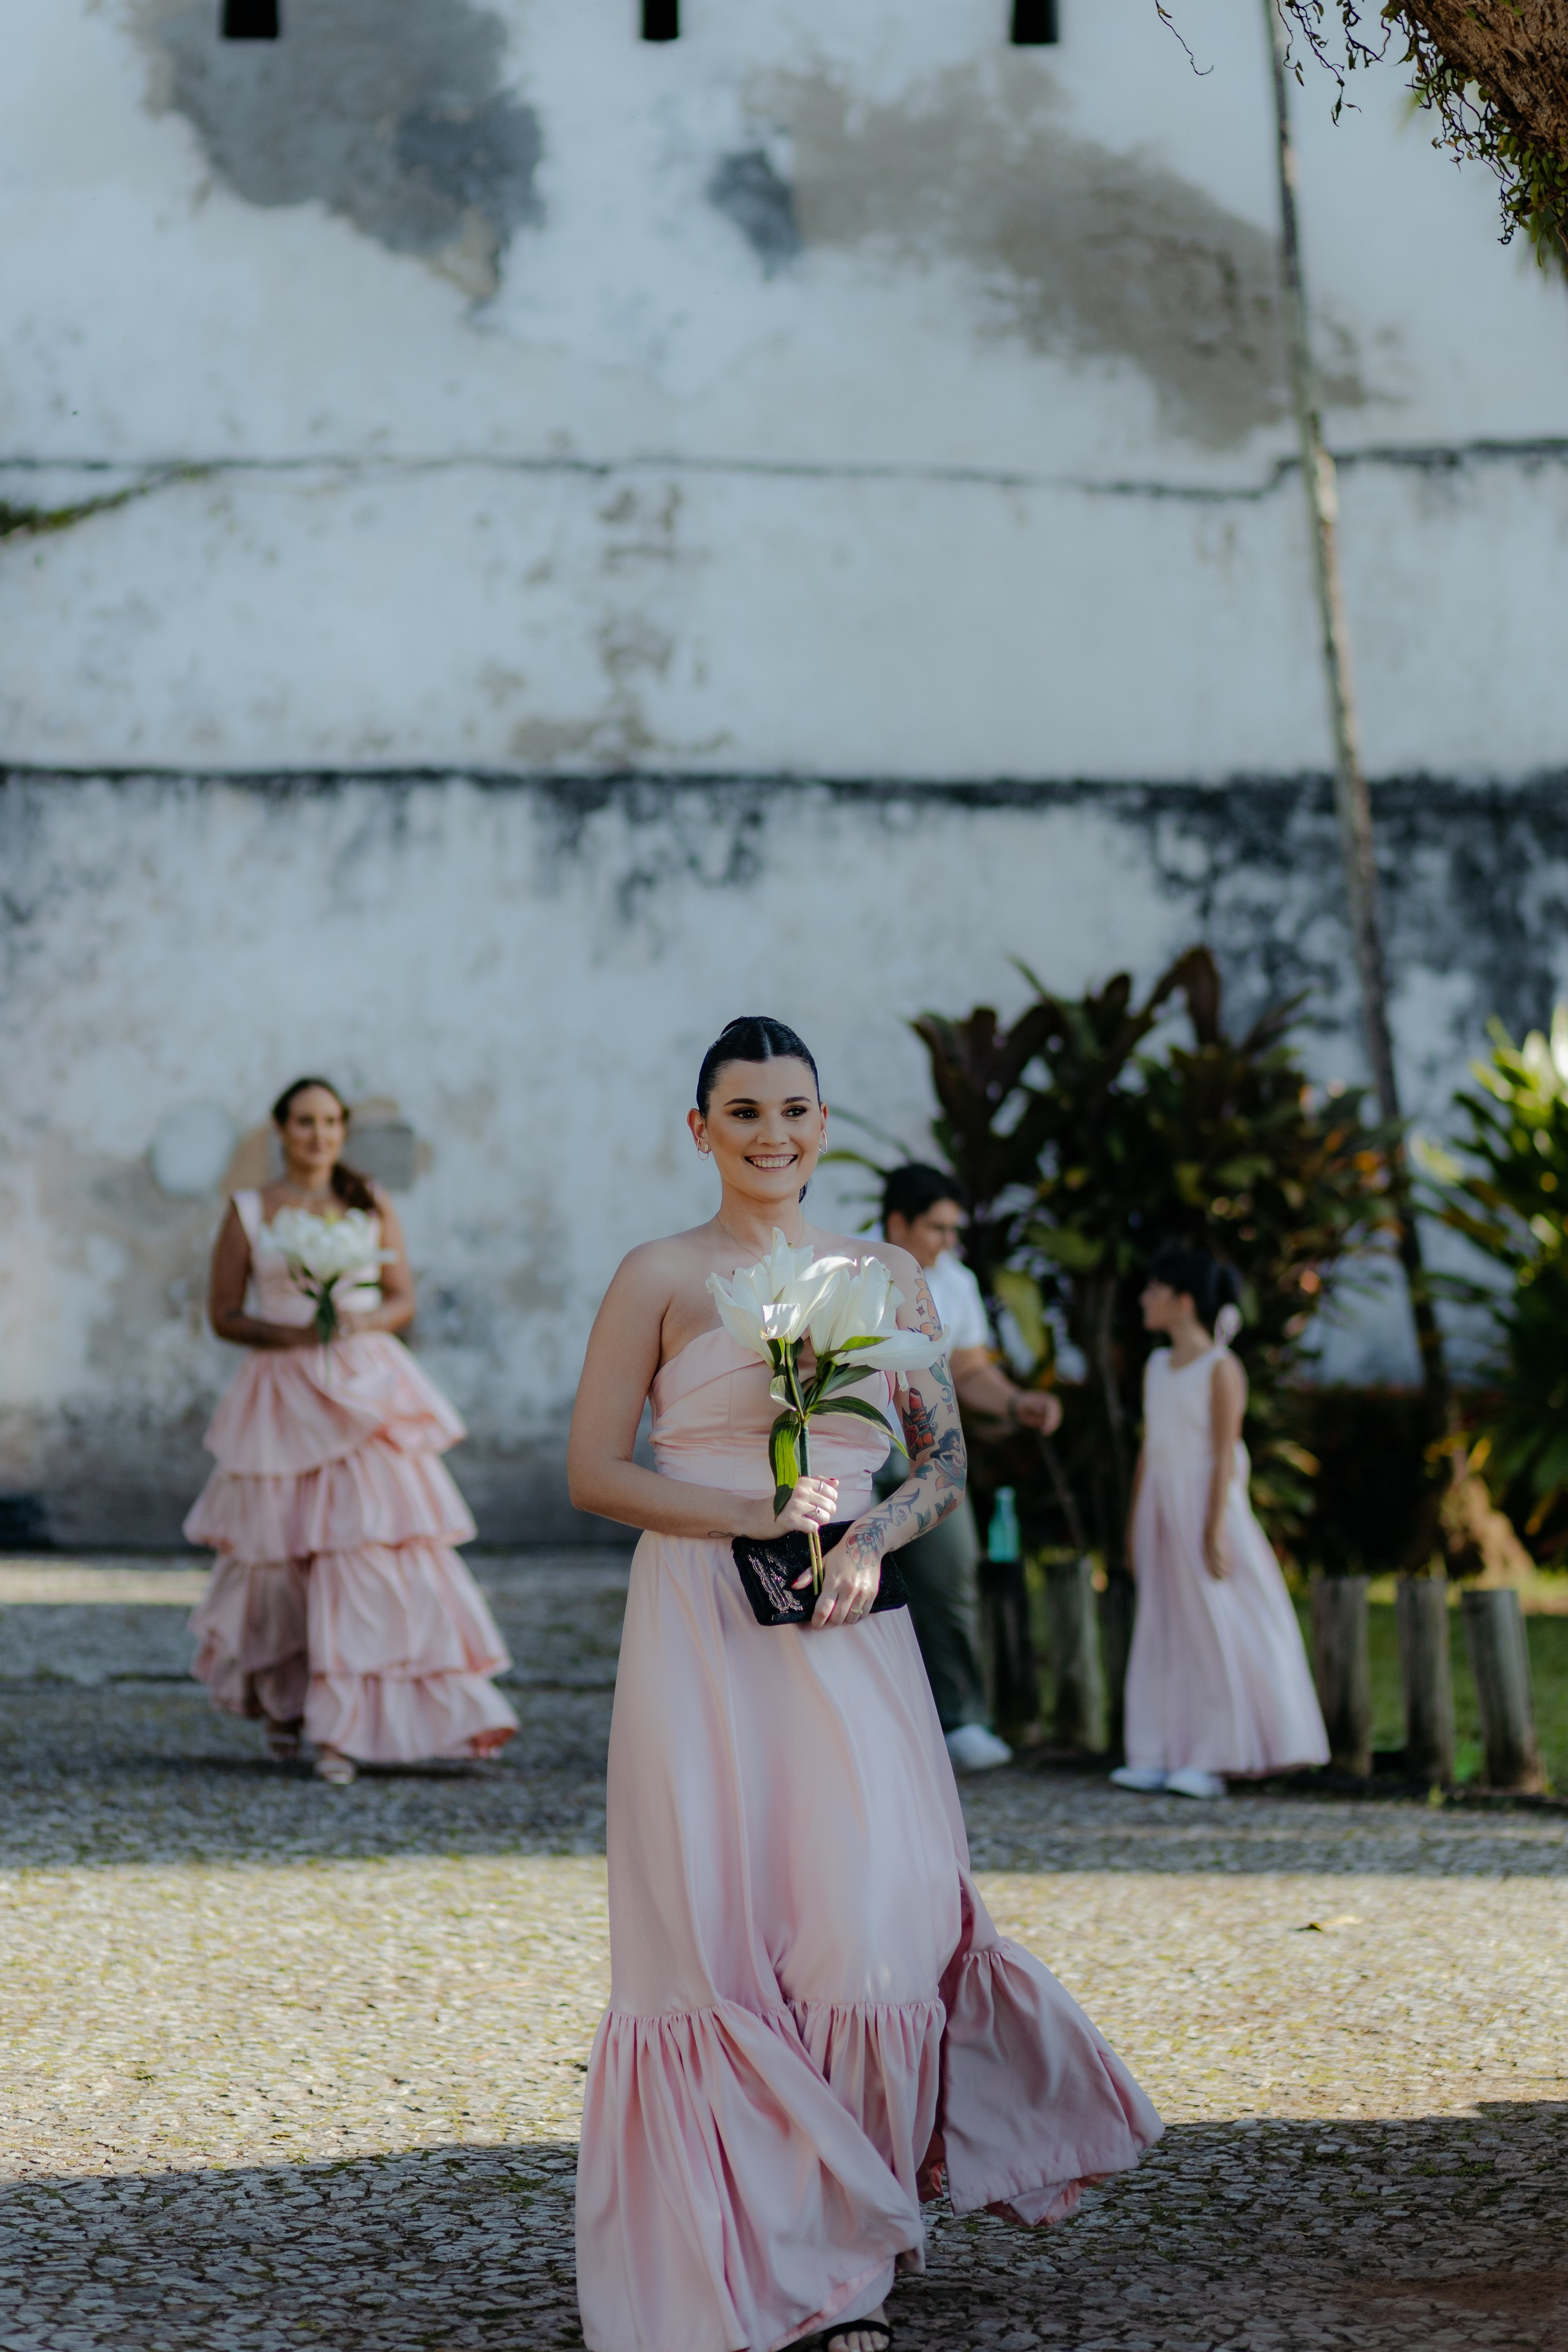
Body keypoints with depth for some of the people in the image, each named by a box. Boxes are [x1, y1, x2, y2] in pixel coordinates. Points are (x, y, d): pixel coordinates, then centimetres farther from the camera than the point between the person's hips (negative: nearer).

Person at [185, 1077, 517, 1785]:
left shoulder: (372, 1204, 9)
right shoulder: (249, 1211, 5)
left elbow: (403, 1301, 9)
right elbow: (223, 1314, 5)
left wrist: (363, 1322, -12)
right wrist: (288, 1333, -12)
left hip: (367, 1392, 1)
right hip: (282, 1395, 0)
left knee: (377, 1543, -12)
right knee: (281, 1555, 2)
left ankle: (343, 1725, -10)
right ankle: (281, 1703, 28)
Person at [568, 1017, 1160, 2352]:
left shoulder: (887, 1276, 11)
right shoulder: (660, 1279, 3)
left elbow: (945, 1458, 13)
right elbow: (595, 1472, -1)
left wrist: (868, 1539, -7)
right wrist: (752, 1515, -12)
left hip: (848, 1633, 2)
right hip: (701, 1632, -2)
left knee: (870, 1918, -6)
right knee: (716, 1926, -3)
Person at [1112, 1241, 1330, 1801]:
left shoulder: (1220, 1369, -9)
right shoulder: (1157, 1367, 12)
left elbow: (1225, 1455, -13)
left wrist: (1216, 1531, -18)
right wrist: (1136, 1524, 15)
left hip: (1205, 1503, -7)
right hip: (1162, 1508, 7)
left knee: (1214, 1628, -3)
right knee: (1162, 1629, 6)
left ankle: (1211, 1760, -1)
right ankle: (1160, 1756, 9)